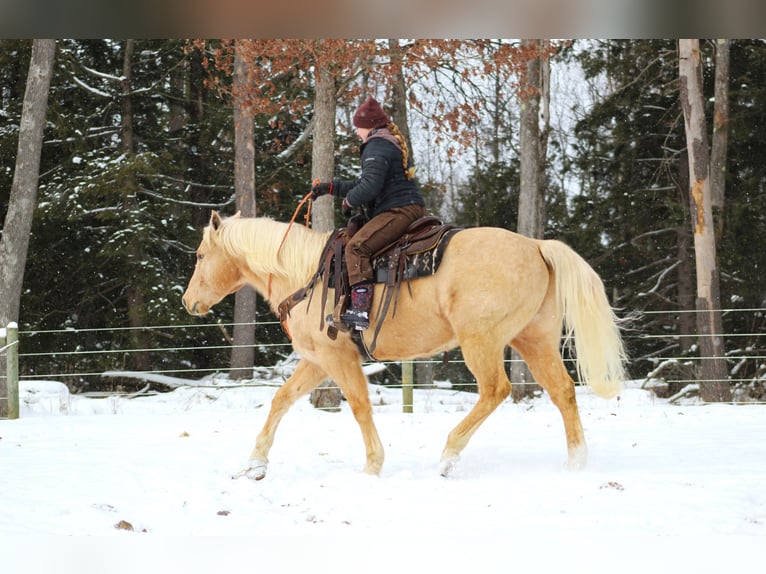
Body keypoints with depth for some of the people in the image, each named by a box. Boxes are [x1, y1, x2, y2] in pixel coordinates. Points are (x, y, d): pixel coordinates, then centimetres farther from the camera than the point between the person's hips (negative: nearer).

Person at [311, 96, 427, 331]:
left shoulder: (377, 146, -7)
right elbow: (364, 184, 32)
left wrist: (349, 201, -1)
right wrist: (330, 187, 28)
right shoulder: (392, 143, 28)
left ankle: (361, 308, -37)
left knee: (356, 247, -24)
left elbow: (370, 186, -20)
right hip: (410, 208, 12)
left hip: (399, 210, -12)